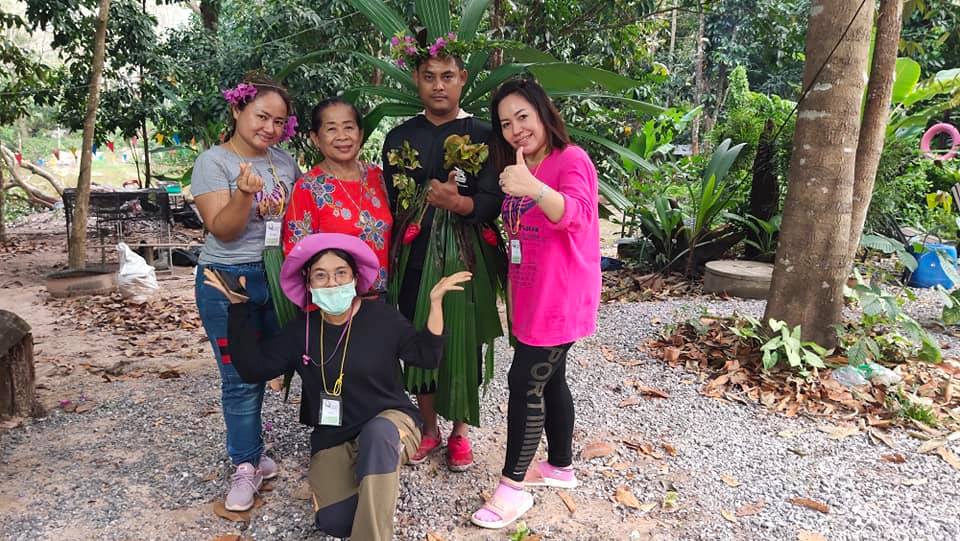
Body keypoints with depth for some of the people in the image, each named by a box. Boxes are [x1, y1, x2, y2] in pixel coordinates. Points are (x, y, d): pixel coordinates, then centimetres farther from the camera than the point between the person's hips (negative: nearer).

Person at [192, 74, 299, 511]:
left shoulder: (284, 161, 8)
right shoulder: (213, 162, -7)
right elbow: (223, 230, -15)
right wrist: (244, 194, -32)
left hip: (278, 277, 5)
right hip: (228, 281, -5)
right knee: (240, 377, -2)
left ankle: (248, 454, 30)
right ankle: (247, 466, 13)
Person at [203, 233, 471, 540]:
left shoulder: (382, 316, -6)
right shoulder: (301, 330, 2)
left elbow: (427, 356, -8)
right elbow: (253, 368, -1)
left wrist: (435, 302, -19)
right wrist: (239, 306, -4)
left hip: (388, 421, -3)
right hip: (333, 437, 3)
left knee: (377, 434, -40)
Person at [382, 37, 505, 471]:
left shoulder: (482, 136, 0)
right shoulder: (399, 138, 8)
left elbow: (491, 203, -9)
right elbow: (389, 201, 11)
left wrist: (457, 202, -30)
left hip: (466, 260, -2)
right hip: (414, 260, 3)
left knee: (464, 344, 5)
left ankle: (460, 431, 26)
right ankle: (429, 428, 30)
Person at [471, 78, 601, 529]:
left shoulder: (571, 159, -13)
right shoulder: (515, 169, 13)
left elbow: (576, 215, -32)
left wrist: (533, 188, -49)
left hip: (560, 298, -8)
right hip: (529, 296, 9)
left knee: (524, 382, -8)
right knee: (549, 378, 16)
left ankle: (513, 487, 4)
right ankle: (560, 466, 32)